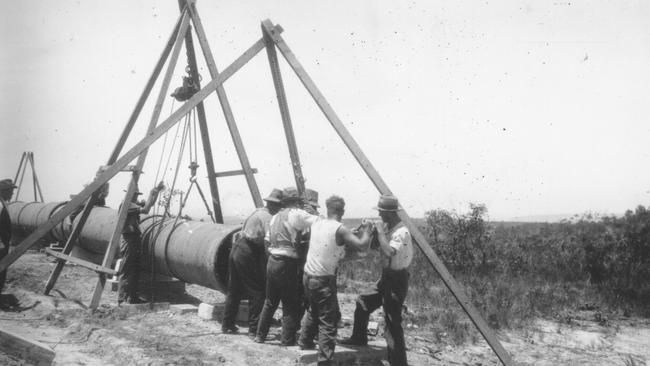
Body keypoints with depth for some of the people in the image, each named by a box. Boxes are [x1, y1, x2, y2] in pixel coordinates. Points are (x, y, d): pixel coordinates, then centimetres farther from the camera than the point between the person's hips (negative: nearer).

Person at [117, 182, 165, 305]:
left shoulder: (134, 204, 16)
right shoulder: (126, 205, -13)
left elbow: (150, 203, 21)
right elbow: (145, 210, -24)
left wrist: (157, 191, 8)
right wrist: (151, 195, -17)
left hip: (135, 240, 10)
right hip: (128, 240, -10)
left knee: (135, 271, 13)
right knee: (126, 272, -7)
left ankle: (133, 297, 20)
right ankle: (122, 299, -4)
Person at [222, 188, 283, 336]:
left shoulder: (257, 212, 15)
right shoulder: (268, 218, -11)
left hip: (236, 250, 9)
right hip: (248, 254, -9)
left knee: (234, 290, 17)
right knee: (257, 292, -1)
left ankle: (227, 325, 26)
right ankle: (254, 328, 0)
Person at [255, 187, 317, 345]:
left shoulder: (275, 217, 14)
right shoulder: (296, 214, -9)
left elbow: (267, 240, 16)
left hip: (272, 262, 8)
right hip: (287, 264, -8)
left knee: (270, 302, 19)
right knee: (290, 305, 2)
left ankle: (260, 335, 26)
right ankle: (287, 340, 5)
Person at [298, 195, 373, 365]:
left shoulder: (317, 223, 3)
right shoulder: (340, 230, -15)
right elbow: (362, 245, -21)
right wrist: (367, 230, -4)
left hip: (308, 276, 7)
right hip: (324, 281, -7)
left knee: (313, 310, 30)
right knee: (328, 322, -1)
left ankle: (305, 342, 44)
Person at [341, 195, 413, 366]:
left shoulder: (402, 232, -24)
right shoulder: (387, 226, 3)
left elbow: (389, 252, -38)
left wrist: (380, 231, -28)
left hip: (397, 279, -9)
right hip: (387, 276, 10)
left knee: (392, 323, -9)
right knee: (363, 303, 22)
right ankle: (359, 338, 42)